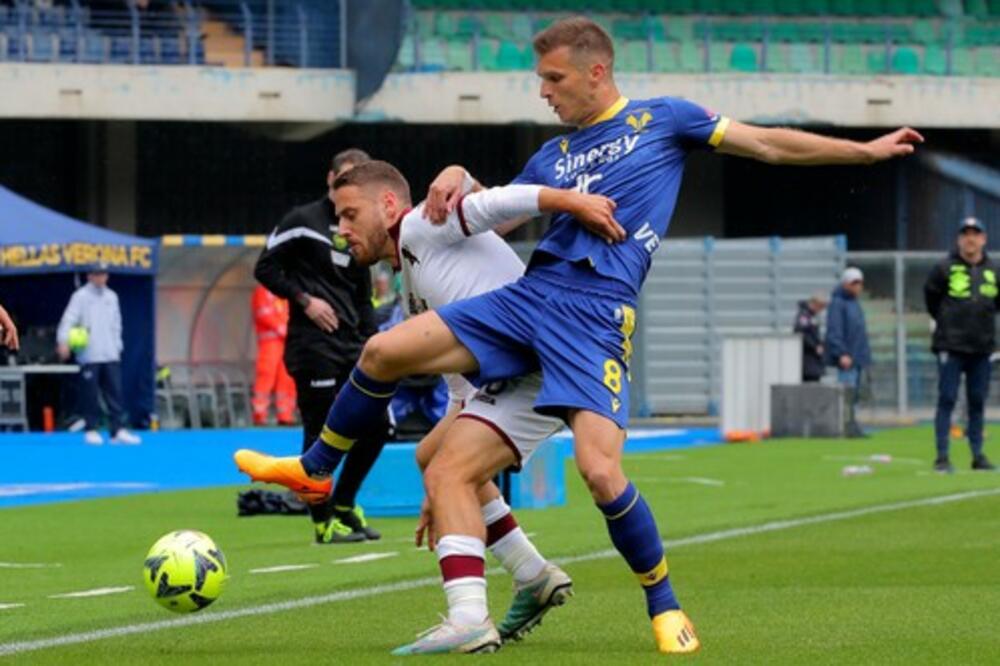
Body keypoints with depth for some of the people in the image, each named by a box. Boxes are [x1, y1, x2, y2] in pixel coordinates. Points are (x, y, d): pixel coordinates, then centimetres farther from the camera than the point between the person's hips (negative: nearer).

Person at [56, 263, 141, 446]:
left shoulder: (111, 297, 16)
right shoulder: (81, 296, -1)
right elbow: (69, 319, -11)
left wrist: (118, 346, 16)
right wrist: (63, 341, -25)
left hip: (110, 355, 5)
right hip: (89, 355, -5)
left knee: (115, 392, -1)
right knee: (90, 394, -3)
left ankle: (117, 430, -2)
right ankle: (91, 430, 6)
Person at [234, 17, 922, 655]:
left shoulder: (661, 119, 7)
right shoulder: (553, 156, 20)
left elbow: (767, 143, 8)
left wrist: (866, 150, 5)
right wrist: (456, 179, 9)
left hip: (597, 312, -5)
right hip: (531, 294, 6)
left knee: (600, 470, -21)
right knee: (385, 351, -3)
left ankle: (666, 608, -1)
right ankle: (315, 471, 20)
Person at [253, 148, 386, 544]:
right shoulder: (303, 221, -1)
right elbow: (265, 268, -4)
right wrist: (304, 300, -13)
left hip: (350, 345, 7)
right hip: (313, 345, -7)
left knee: (376, 425, 4)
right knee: (321, 432, -6)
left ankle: (344, 504, 19)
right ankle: (324, 521, 3)